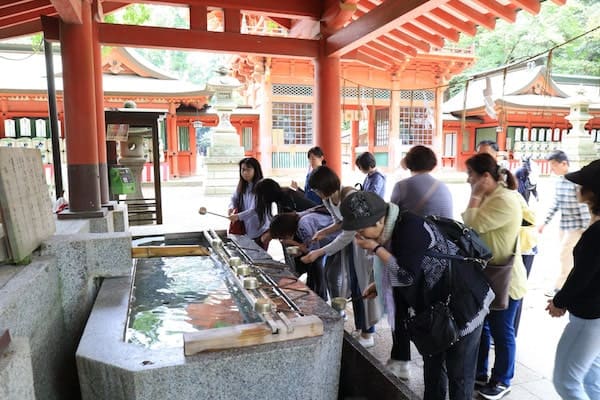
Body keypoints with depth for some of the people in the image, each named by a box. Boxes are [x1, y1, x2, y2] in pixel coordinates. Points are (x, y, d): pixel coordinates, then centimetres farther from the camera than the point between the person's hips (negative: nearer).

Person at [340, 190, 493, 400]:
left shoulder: (410, 227, -27)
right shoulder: (394, 229, 1)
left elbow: (407, 274, -26)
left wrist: (376, 248, -22)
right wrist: (380, 286, 4)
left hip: (463, 305, -9)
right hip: (436, 306, 9)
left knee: (459, 373, 6)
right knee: (432, 365, 20)